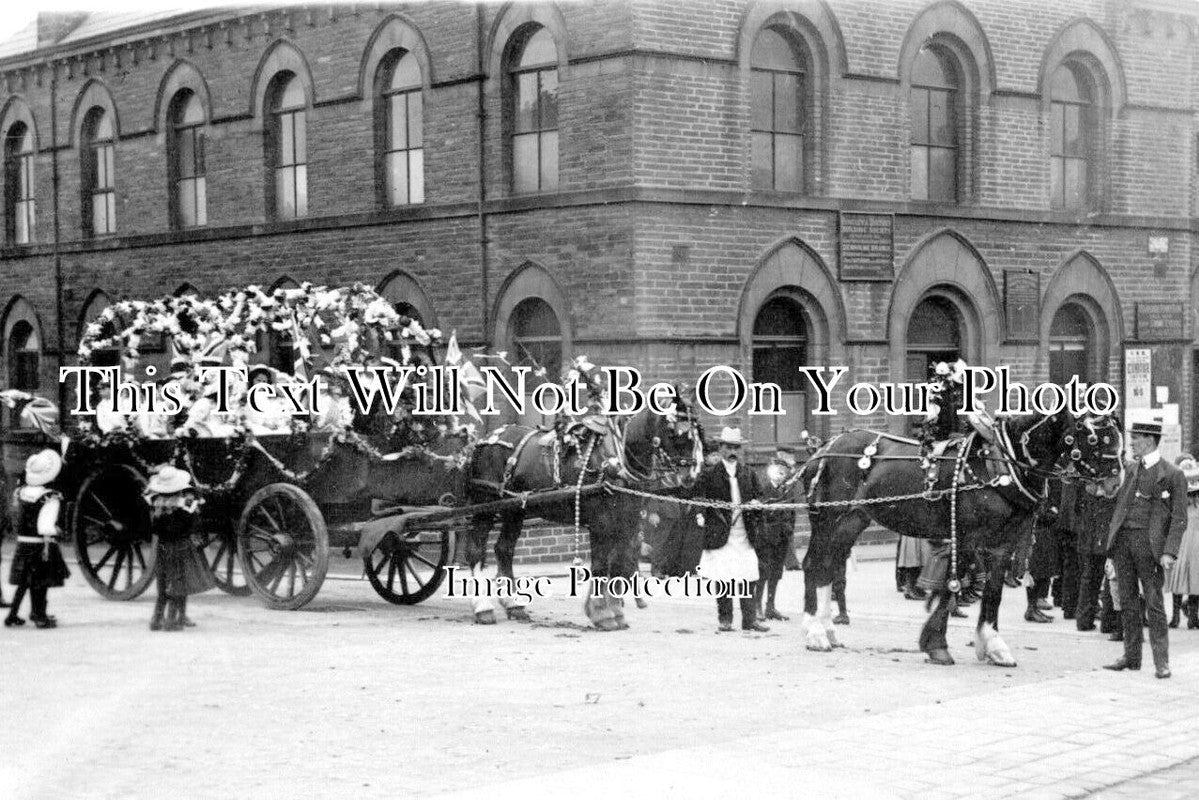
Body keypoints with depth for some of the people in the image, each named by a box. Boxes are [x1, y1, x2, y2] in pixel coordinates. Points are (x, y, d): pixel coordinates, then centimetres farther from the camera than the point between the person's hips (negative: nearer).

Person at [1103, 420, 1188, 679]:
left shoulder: (1173, 475, -2)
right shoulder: (1131, 471, 16)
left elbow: (1179, 519, -5)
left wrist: (1169, 553, -14)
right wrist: (1111, 540, 9)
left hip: (1149, 543, -6)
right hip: (1123, 539, 6)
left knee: (1154, 603, -6)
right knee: (1127, 601, 8)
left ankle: (1161, 661, -2)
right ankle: (1131, 656, 16)